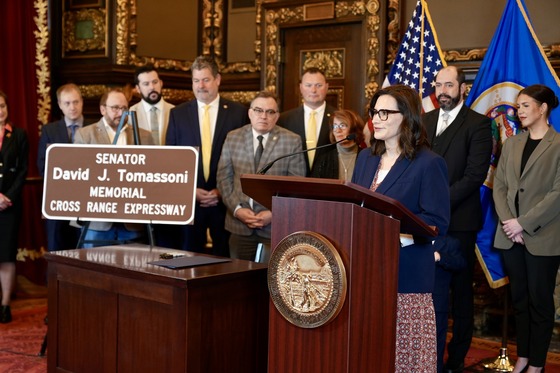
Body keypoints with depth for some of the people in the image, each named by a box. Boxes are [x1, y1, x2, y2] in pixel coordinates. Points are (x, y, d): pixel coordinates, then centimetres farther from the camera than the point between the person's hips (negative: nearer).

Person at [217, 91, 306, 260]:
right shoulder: (233, 138, 7)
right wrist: (237, 209, -6)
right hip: (239, 225, 2)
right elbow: (224, 178, 7)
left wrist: (275, 213, -10)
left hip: (276, 225, -2)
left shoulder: (292, 141, -1)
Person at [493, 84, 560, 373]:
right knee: (519, 298, 12)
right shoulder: (511, 144, 13)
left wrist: (524, 223, -15)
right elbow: (499, 185, 8)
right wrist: (508, 221, -7)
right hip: (510, 235, 5)